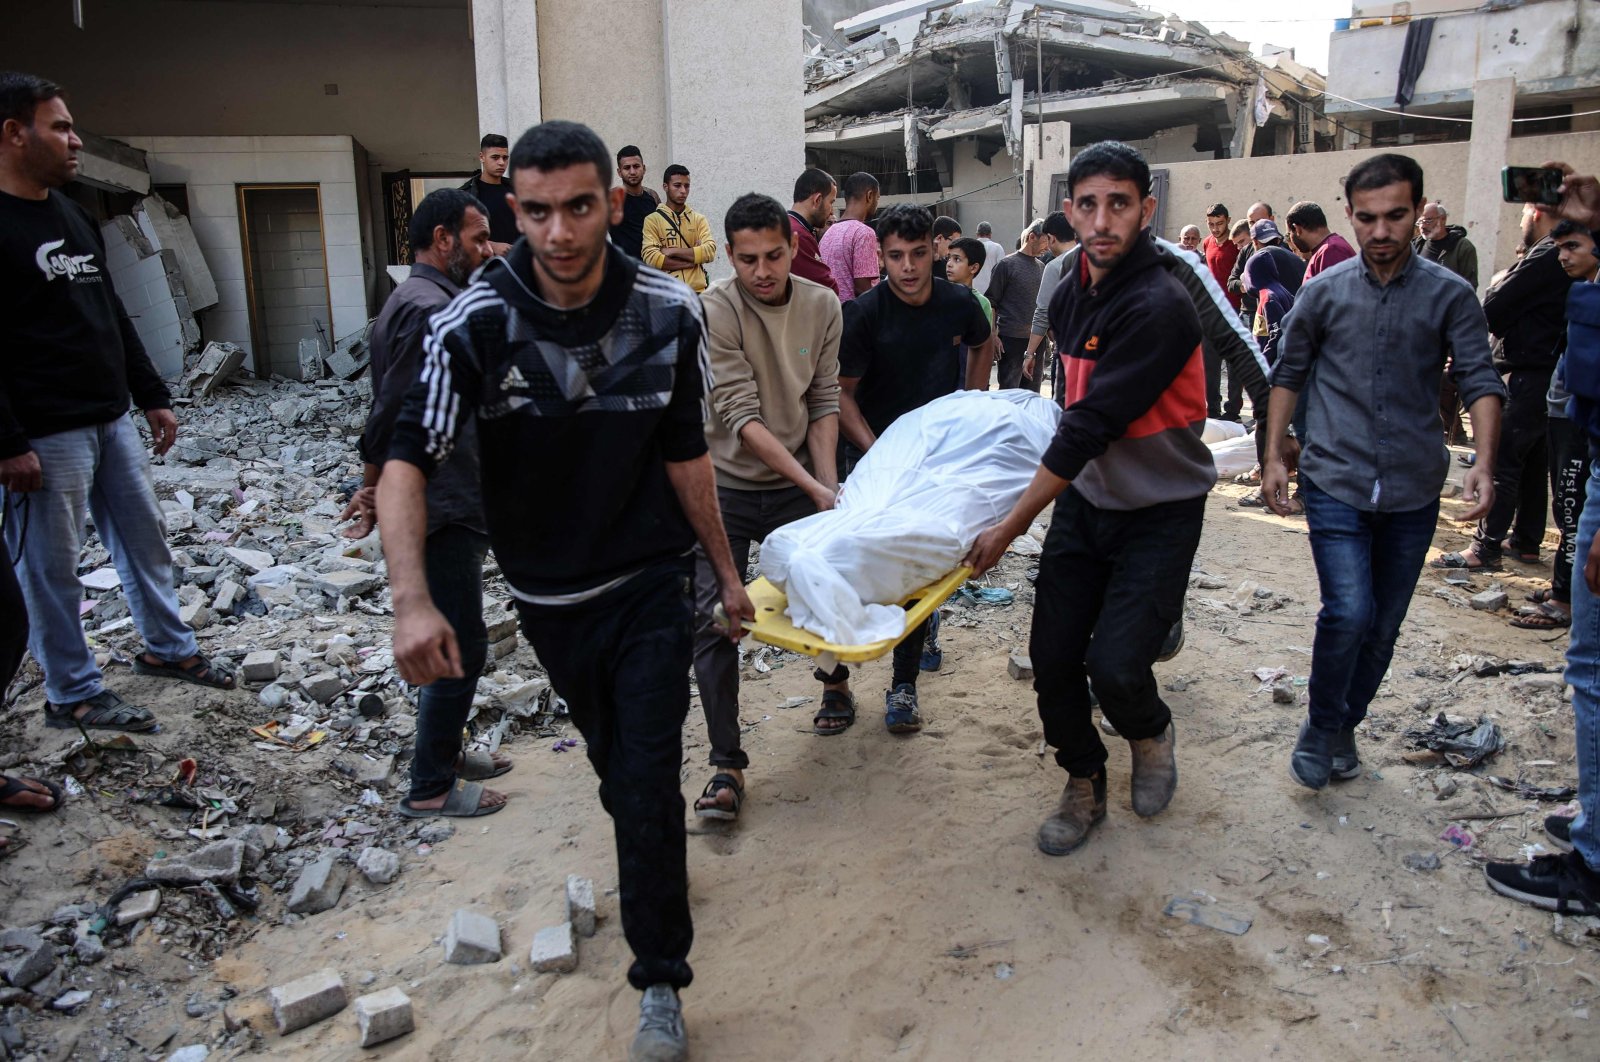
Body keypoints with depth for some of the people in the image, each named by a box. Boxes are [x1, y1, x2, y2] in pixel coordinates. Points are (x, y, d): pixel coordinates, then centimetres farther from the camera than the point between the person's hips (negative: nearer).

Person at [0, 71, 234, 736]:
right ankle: (72, 696, 16)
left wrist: (152, 397, 18)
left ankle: (167, 649, 33)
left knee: (146, 538, 17)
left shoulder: (74, 215, 13)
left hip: (113, 420, 9)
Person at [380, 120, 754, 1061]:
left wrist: (727, 571, 6)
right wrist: (413, 600, -35)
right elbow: (409, 460, -20)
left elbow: (685, 453, -1)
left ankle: (661, 983, 15)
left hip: (651, 584, -1)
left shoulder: (671, 313, -13)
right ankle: (654, 870, 54)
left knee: (648, 781, -5)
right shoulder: (476, 323, -18)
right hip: (550, 594, 1)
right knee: (612, 762, 22)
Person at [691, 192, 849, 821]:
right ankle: (726, 766, 2)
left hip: (799, 482, 3)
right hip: (725, 486, -3)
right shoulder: (714, 310, -17)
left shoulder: (822, 307, -3)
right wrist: (812, 485, -24)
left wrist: (829, 482, -10)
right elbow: (741, 415, -21)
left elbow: (824, 402, 1)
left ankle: (836, 683, 46)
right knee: (712, 618, -9)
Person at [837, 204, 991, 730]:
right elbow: (842, 392, -10)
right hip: (872, 449, -1)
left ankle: (903, 686, 8)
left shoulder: (958, 303, -6)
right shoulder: (866, 312, -15)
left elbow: (981, 344, 18)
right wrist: (874, 452, -21)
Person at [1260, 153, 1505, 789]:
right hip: (1335, 483, -1)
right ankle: (1319, 729, 7)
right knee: (1349, 613, -15)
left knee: (1383, 627, 10)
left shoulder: (1449, 295, 1)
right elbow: (1289, 374, 10)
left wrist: (1483, 462, -19)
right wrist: (1273, 457, 5)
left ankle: (1346, 725, 31)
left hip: (1412, 492, 2)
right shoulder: (1324, 292, 2)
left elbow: (1479, 380, -3)